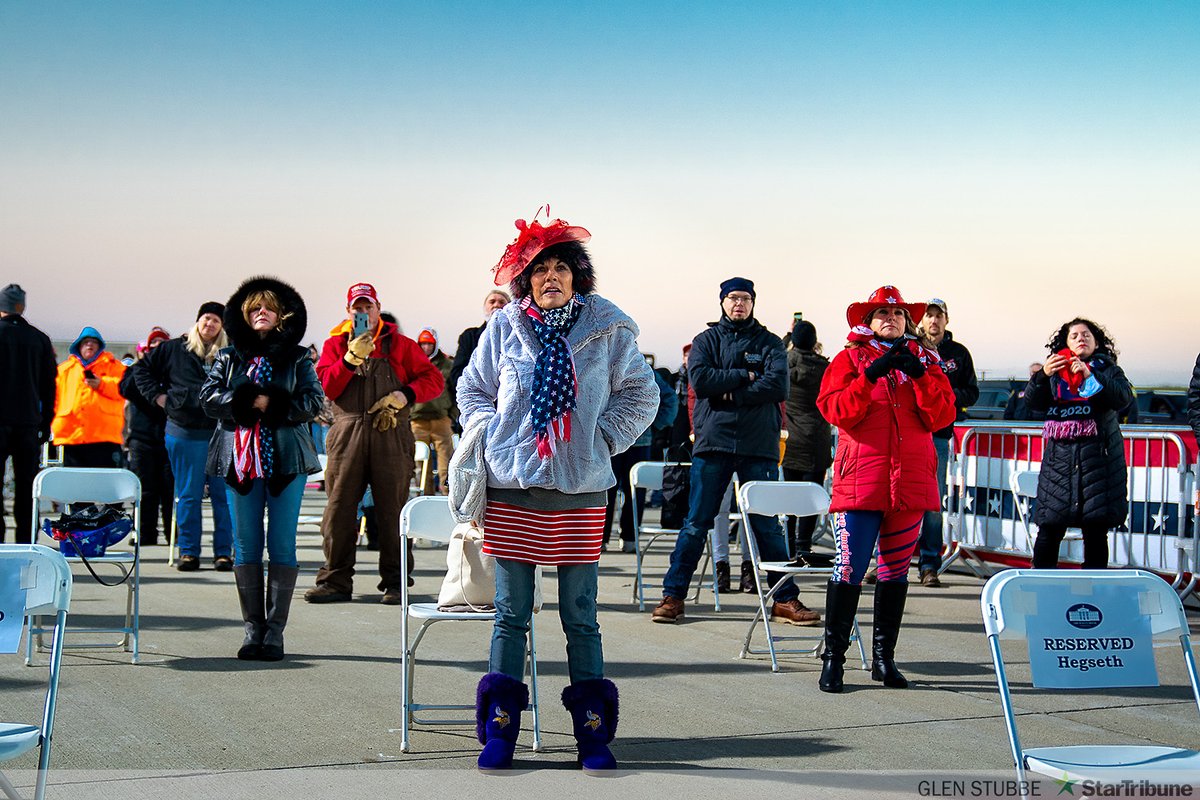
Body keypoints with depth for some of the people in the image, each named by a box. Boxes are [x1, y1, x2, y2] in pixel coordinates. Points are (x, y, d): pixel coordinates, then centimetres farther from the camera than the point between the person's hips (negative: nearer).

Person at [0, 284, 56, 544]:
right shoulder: (40, 339, 5)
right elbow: (50, 387, 7)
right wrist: (45, 425, 13)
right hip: (29, 422, 3)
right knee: (26, 486, 6)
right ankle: (26, 542, 5)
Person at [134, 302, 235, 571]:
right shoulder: (175, 349, 6)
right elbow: (142, 369, 16)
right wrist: (157, 395, 5)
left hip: (222, 433, 0)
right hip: (184, 433, 0)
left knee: (223, 495, 0)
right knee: (188, 495, 4)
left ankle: (223, 551, 6)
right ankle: (188, 551, 10)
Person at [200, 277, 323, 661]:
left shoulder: (297, 359, 9)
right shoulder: (229, 357, 13)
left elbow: (312, 402, -2)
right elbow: (208, 396, 1)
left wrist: (271, 404, -13)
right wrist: (244, 400, -13)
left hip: (286, 457, -1)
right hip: (240, 457, 1)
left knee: (282, 544, -2)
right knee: (246, 545, 2)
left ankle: (275, 630, 1)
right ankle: (253, 628, 6)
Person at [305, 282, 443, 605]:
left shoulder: (399, 344, 12)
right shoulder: (336, 344, 14)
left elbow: (433, 379, 9)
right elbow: (325, 387, 1)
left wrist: (405, 395, -7)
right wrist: (351, 357, -10)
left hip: (391, 433, -1)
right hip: (348, 433, 1)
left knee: (393, 510, -1)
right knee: (339, 508, -1)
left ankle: (395, 583, 4)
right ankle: (335, 581, 5)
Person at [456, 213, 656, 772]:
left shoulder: (607, 330, 1)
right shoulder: (504, 328, 2)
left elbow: (640, 394, 12)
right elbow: (472, 390, 16)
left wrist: (602, 439, 3)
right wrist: (494, 436, 3)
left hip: (580, 493, 0)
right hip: (512, 490, 0)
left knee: (580, 617, 5)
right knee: (511, 615, 5)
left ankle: (593, 733, 13)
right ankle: (499, 732, 12)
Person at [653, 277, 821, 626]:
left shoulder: (769, 343, 10)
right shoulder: (706, 340, 11)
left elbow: (778, 385, -7)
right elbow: (700, 380, -8)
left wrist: (731, 392, -10)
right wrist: (745, 376, -7)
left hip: (758, 445, 0)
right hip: (713, 443, 0)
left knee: (768, 525, 2)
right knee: (696, 524, 1)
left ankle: (785, 599, 8)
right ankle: (673, 595, 7)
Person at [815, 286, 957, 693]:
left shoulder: (925, 360, 14)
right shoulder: (850, 358, 6)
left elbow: (941, 416, 1)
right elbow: (836, 411, -8)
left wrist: (919, 375, -11)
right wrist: (870, 375, -17)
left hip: (910, 481, 4)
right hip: (860, 480, -4)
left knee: (896, 568, 8)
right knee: (850, 568, -11)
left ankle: (884, 656, 16)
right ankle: (834, 656, -4)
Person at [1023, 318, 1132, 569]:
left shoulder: (1108, 370, 11)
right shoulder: (1055, 371, 15)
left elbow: (1123, 397, -8)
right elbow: (1032, 402, 2)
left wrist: (1090, 376, -19)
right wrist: (1042, 376, -16)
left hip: (1098, 455, -1)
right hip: (1059, 456, 1)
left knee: (1096, 530, -1)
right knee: (1049, 527, -4)